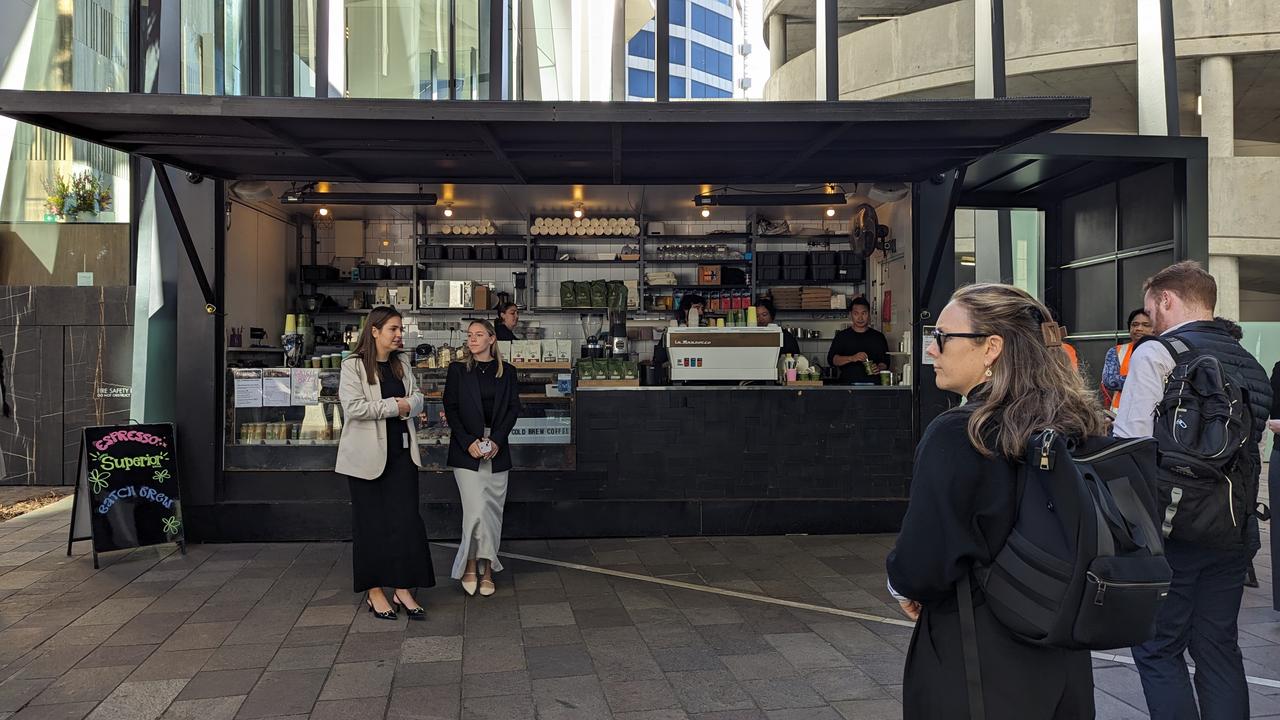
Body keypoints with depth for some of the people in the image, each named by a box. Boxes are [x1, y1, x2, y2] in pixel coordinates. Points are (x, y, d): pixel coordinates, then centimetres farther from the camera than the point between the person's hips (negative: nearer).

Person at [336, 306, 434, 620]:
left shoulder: (402, 362, 11)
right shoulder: (353, 365, -7)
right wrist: (394, 406, -12)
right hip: (368, 454, -5)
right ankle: (374, 592, 14)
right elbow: (353, 406, -18)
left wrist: (408, 405, -13)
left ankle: (402, 589, 8)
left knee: (406, 518, 1)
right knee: (370, 522, 4)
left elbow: (417, 398, 10)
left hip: (401, 450, 5)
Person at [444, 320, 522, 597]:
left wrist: (496, 440, -9)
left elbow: (513, 409, 4)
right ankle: (470, 568, 6)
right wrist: (468, 442, -11)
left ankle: (488, 572, 16)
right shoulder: (458, 370, 4)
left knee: (493, 511, 5)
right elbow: (450, 408, 0)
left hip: (497, 450, 2)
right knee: (477, 510, -11)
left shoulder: (507, 371, 8)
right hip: (467, 450, -2)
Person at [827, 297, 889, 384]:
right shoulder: (842, 336, 10)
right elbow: (831, 359, -1)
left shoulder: (878, 337, 14)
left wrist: (879, 367, -8)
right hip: (848, 384, -1)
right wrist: (851, 358, -17)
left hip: (873, 384, 1)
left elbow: (885, 361, 15)